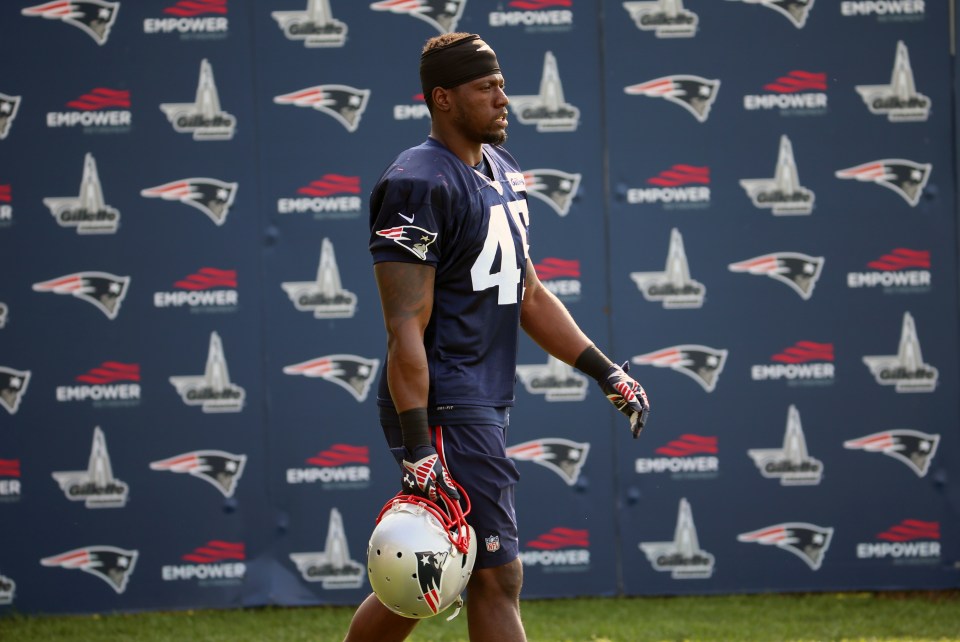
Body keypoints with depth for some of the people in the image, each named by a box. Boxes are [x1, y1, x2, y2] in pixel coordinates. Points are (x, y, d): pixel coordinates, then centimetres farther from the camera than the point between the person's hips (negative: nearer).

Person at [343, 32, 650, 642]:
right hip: (444, 409, -9)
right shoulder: (419, 184, -14)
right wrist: (418, 450, -24)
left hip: (486, 404, 9)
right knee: (498, 578, -9)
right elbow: (407, 328, -18)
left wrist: (607, 372, 17)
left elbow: (528, 296, 25)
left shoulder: (502, 171, 17)